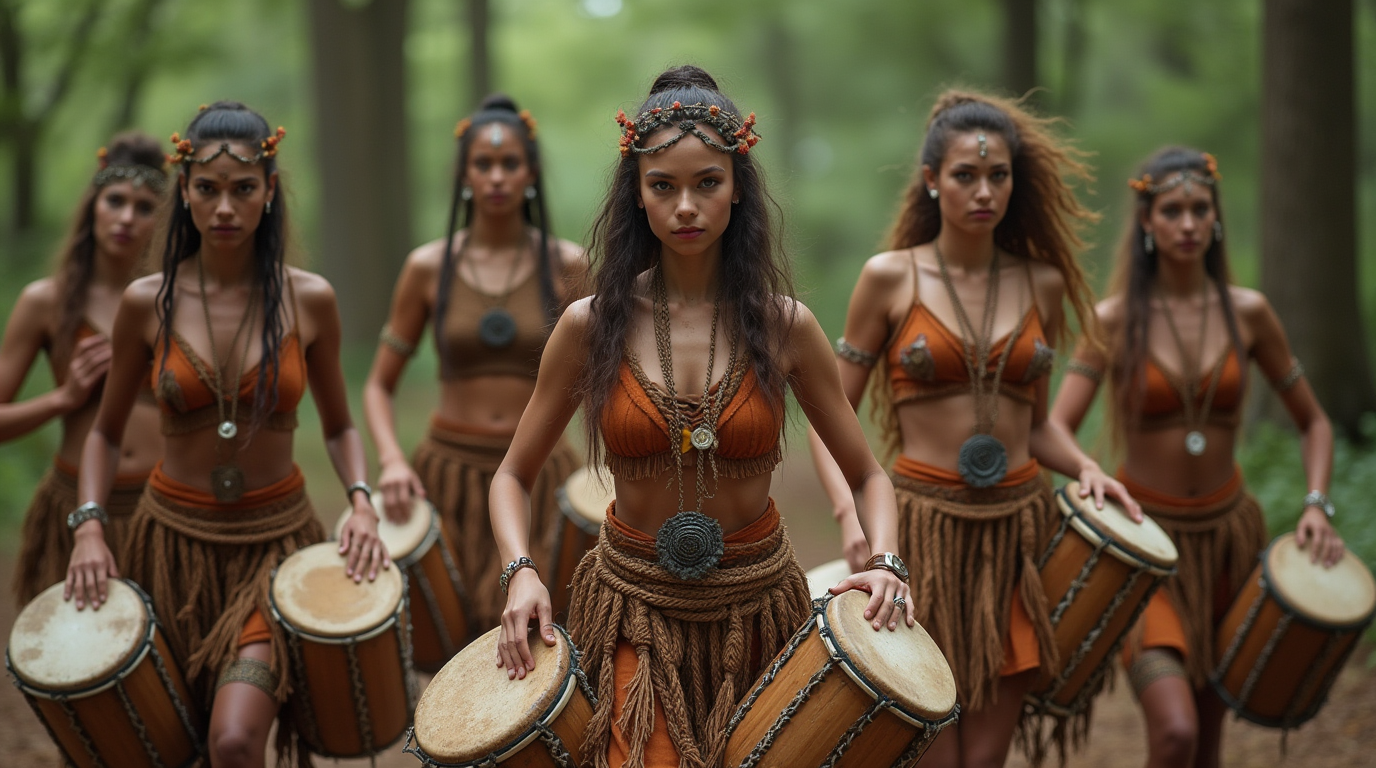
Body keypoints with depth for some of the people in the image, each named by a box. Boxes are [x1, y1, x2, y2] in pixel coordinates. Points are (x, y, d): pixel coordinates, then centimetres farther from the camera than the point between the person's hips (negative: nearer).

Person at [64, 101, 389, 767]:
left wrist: (360, 503, -10)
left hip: (275, 541, -1)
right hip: (174, 539, 1)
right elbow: (105, 433, 7)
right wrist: (89, 525, -8)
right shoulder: (148, 302, -5)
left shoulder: (307, 300, -5)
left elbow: (338, 427, 7)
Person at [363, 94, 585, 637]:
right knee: (456, 632, 5)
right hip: (451, 471, 1)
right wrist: (391, 460, -11)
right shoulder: (429, 267, 1)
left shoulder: (564, 266, 0)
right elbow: (379, 384, 6)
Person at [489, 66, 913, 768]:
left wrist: (884, 563, -16)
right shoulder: (592, 326, -6)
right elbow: (513, 478, 3)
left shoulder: (783, 325, -6)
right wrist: (521, 571, -15)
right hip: (635, 609, -1)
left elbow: (867, 477, 2)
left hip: (757, 605, 1)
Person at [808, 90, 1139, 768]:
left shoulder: (1041, 282, 7)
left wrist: (1083, 466, -1)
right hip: (922, 531, -3)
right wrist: (850, 512, -17)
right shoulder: (891, 278, -3)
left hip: (1016, 531, 3)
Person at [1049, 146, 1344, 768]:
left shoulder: (1247, 312, -2)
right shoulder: (1114, 319, -9)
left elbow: (1312, 422, 8)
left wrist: (1316, 504, -7)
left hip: (1227, 534, 3)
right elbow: (1054, 430, -17)